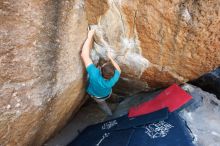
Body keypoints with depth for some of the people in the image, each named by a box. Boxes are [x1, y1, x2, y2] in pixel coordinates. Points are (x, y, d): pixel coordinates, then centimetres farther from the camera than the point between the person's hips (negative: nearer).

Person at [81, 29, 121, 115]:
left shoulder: (94, 75, -53)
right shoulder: (114, 78, -42)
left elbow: (84, 55, -54)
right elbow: (118, 69, -15)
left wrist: (90, 36, -45)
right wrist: (110, 58, -13)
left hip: (96, 96, -2)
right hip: (107, 94, 2)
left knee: (101, 103, 33)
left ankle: (110, 115, 57)